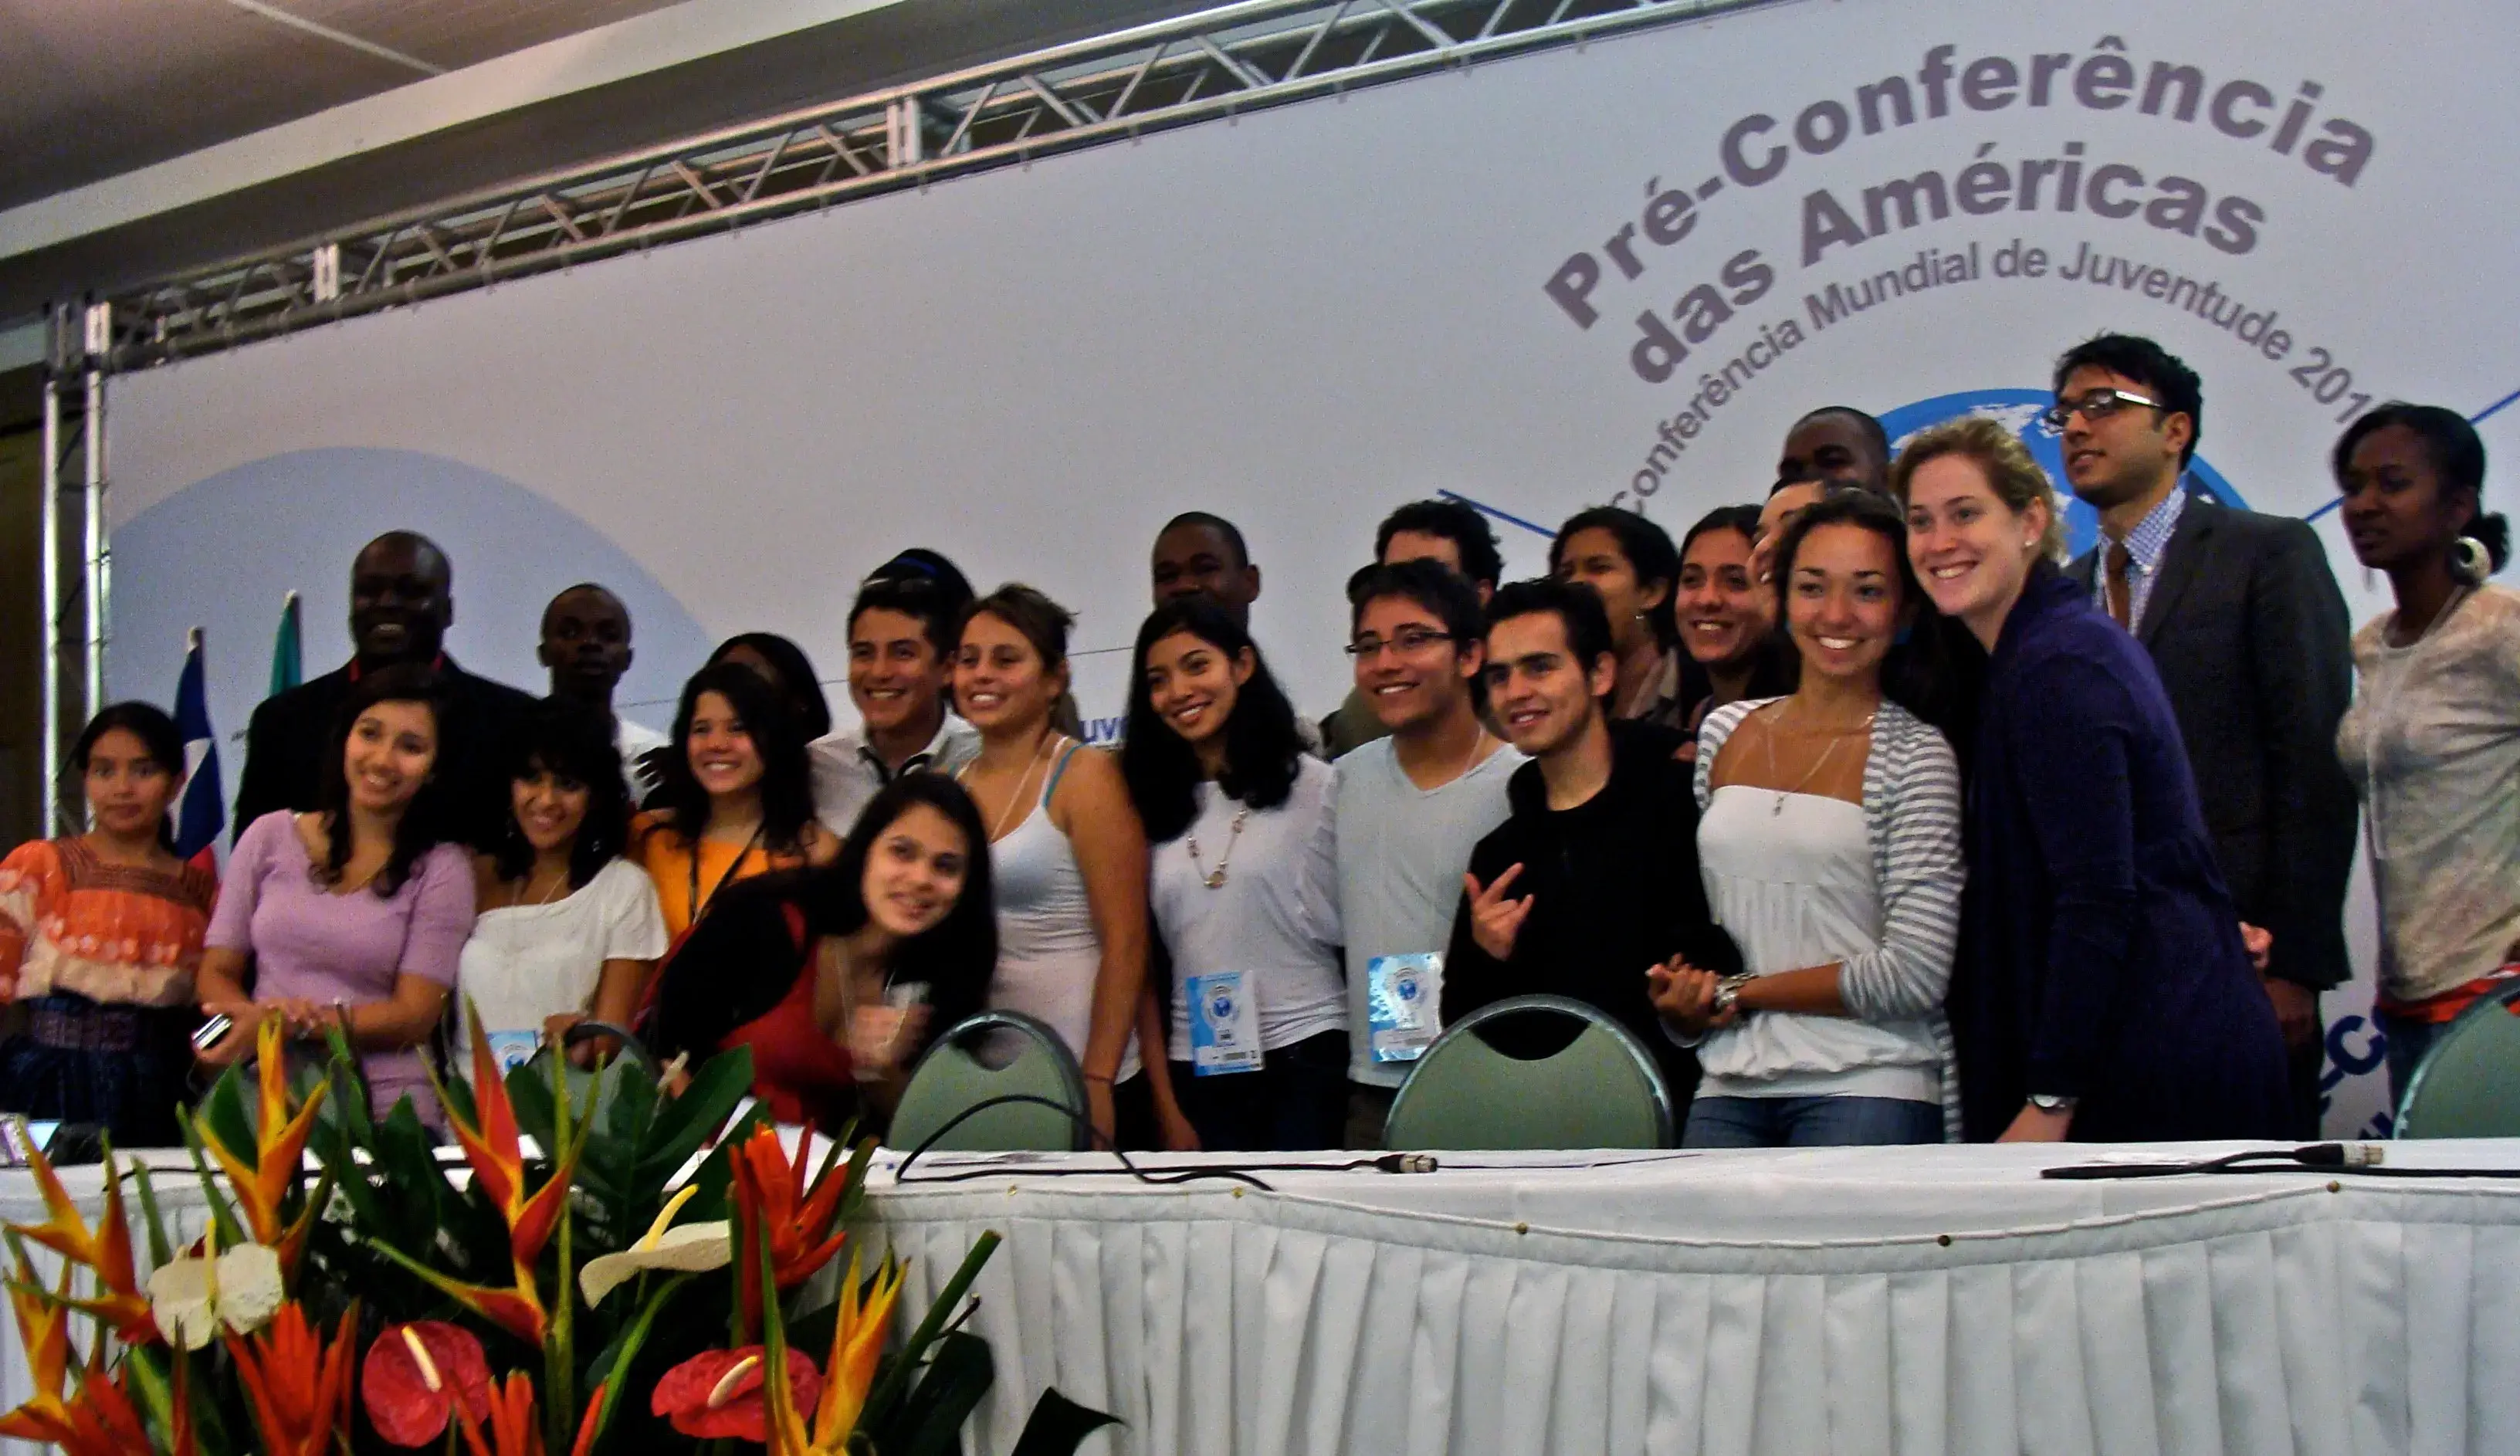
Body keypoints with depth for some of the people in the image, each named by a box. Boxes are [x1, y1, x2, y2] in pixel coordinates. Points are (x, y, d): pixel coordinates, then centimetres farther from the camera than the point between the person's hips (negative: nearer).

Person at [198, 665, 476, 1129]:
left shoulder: (442, 868, 4)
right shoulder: (270, 836, 12)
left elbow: (415, 1015, -2)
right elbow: (217, 973, 12)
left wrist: (288, 1024, -12)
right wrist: (251, 1018, -10)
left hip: (387, 1110, -2)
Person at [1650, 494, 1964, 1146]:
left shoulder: (1915, 756, -3)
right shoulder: (1724, 732, 12)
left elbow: (1915, 971, -9)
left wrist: (1739, 994, -5)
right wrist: (1686, 1004, 1)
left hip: (1868, 1089, -4)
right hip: (1730, 1090, 4)